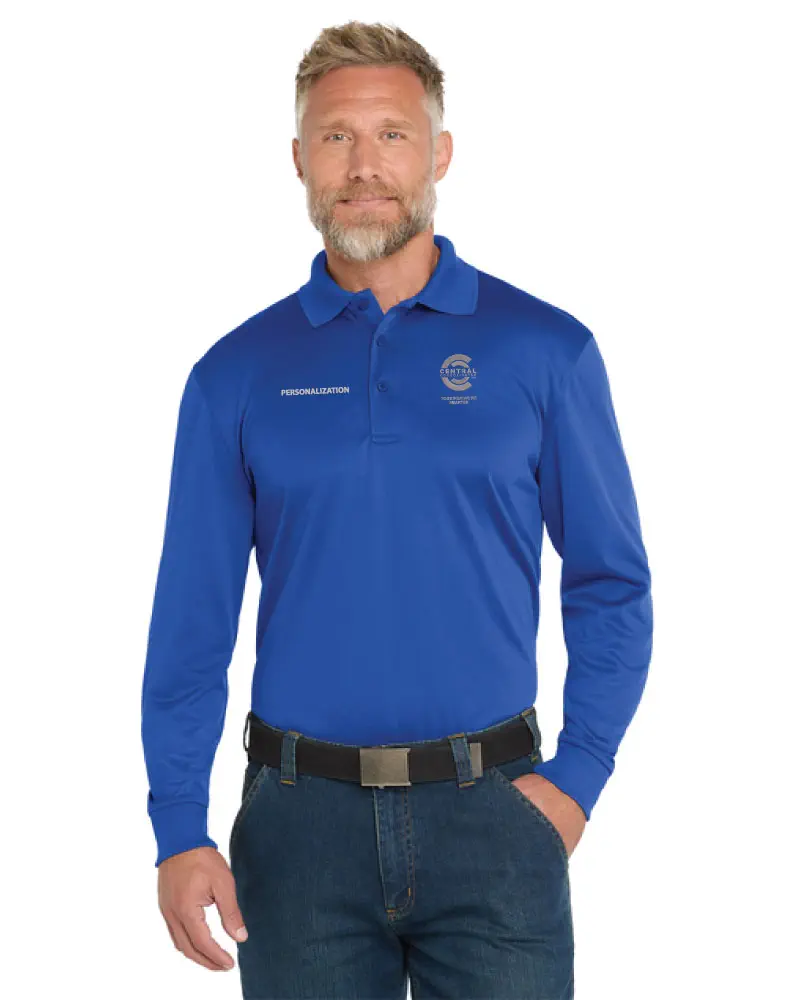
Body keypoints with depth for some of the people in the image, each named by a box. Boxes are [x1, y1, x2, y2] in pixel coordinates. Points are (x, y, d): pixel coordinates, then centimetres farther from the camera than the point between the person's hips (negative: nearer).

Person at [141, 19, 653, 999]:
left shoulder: (544, 349, 0)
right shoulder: (236, 374, 2)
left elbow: (611, 585, 4)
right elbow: (190, 619, 1)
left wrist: (576, 776, -5)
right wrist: (179, 829, -6)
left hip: (492, 811, 0)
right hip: (300, 819, 1)